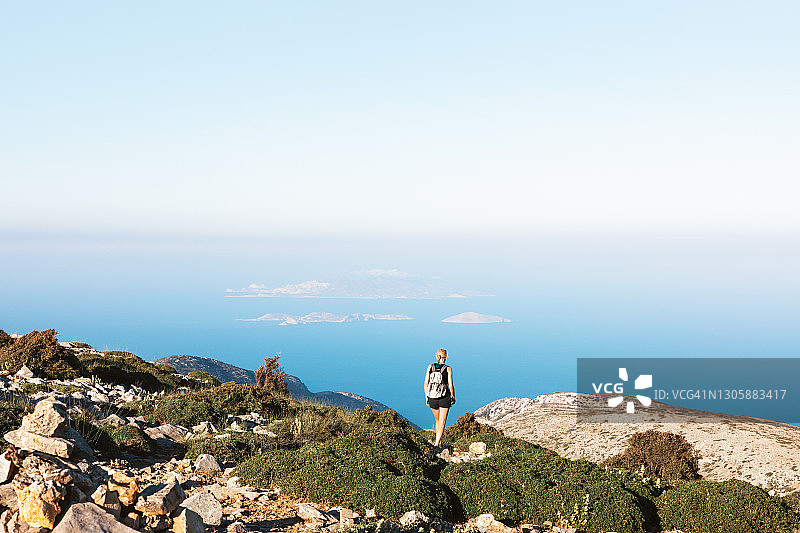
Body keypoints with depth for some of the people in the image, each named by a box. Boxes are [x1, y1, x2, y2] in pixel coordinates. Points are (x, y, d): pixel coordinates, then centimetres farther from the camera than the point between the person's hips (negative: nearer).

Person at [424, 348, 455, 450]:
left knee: (438, 421, 22)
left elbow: (426, 383, 0)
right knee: (442, 422, 3)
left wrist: (426, 397, 9)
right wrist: (453, 397, 7)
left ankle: (438, 441, 29)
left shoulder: (430, 367, 2)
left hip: (432, 397, 3)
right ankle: (436, 444, -6)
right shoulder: (448, 369, -5)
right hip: (444, 398, -3)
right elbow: (450, 385, -7)